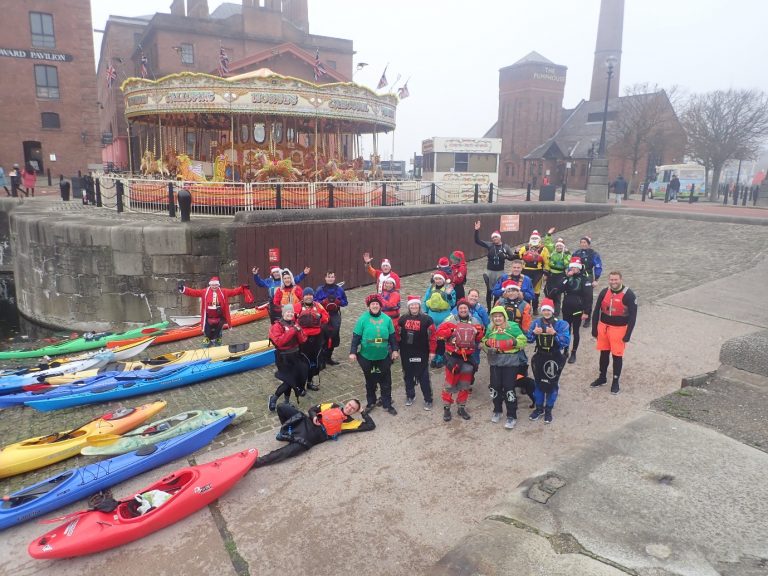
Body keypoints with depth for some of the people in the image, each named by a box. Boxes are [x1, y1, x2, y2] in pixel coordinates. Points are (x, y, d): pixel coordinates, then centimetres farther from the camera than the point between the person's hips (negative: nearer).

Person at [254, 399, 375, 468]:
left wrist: (363, 413, 8)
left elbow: (371, 425, 6)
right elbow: (312, 409, 18)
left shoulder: (350, 422, 8)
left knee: (288, 451, -26)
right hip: (307, 423, 4)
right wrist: (314, 417, -2)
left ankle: (257, 461, -23)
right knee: (282, 407, -13)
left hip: (313, 437, -4)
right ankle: (289, 430, 10)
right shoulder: (333, 406, 17)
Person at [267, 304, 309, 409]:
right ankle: (273, 398, 11)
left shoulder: (295, 324, 7)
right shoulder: (277, 326, -12)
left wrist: (299, 331, -17)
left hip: (295, 355, 7)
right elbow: (279, 342, -27)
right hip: (283, 357, -7)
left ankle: (287, 400, 30)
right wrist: (291, 331, -28)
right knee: (288, 380, -8)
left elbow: (303, 340, 3)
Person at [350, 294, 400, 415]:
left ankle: (387, 404, 23)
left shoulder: (387, 319, -1)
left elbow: (392, 336, 7)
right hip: (367, 356, -2)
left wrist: (395, 350, 4)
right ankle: (371, 402, 32)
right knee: (370, 381, 14)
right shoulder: (363, 319, -9)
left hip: (384, 356, 2)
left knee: (386, 381, 9)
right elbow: (356, 337, -7)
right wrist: (353, 352, -10)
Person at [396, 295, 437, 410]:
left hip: (421, 354, -3)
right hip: (406, 353, 4)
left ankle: (428, 400, 14)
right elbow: (396, 332, 11)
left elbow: (432, 336, -8)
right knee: (408, 375, 16)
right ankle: (410, 396, 34)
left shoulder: (426, 319, -9)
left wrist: (432, 351, -9)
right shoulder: (403, 319, 2)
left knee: (423, 377, 2)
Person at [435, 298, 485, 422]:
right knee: (450, 384, 1)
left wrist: (477, 332, -12)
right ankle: (446, 408, 14)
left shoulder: (475, 321, 6)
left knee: (465, 385, 13)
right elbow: (439, 333, -11)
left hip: (468, 357, 4)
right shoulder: (450, 320, -5)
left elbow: (481, 337, 9)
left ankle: (462, 408, 27)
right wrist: (452, 331, -22)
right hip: (453, 356, -4)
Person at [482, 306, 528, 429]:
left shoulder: (512, 326, -8)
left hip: (511, 362, -5)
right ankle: (497, 411, 32)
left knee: (509, 388, -3)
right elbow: (484, 341, 16)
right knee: (495, 386, 11)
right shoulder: (490, 328, 7)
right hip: (495, 361, 5)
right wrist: (486, 343, -6)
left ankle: (511, 416, 8)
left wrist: (513, 342, -25)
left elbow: (523, 340, -7)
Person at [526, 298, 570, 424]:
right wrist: (534, 332, -21)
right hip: (539, 357, 3)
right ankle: (539, 408, 28)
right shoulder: (536, 322, -1)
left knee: (552, 384, 6)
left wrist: (554, 333, -30)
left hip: (554, 358, -3)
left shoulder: (561, 324, -10)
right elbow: (528, 339, -1)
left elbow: (566, 341, -18)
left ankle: (548, 410, 21)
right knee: (538, 382, 12)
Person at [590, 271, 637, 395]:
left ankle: (615, 382, 20)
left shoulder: (629, 295, -13)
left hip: (619, 329, -4)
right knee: (604, 353, 16)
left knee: (617, 355, 4)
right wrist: (594, 329, 4)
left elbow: (633, 316, -11)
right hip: (603, 327, 4)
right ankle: (602, 377, 32)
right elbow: (596, 311, 6)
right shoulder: (604, 292, 0)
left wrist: (628, 335, -14)